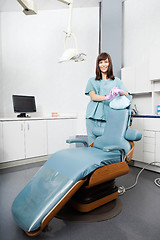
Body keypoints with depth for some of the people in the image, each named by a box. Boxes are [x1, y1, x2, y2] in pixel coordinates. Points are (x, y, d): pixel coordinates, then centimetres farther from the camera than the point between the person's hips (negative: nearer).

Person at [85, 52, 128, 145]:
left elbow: (126, 94, 1)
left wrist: (119, 91, -22)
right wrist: (107, 97, -21)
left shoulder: (117, 81, 15)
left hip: (108, 117, 0)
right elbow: (93, 96, -2)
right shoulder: (92, 81, 14)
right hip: (93, 117, 1)